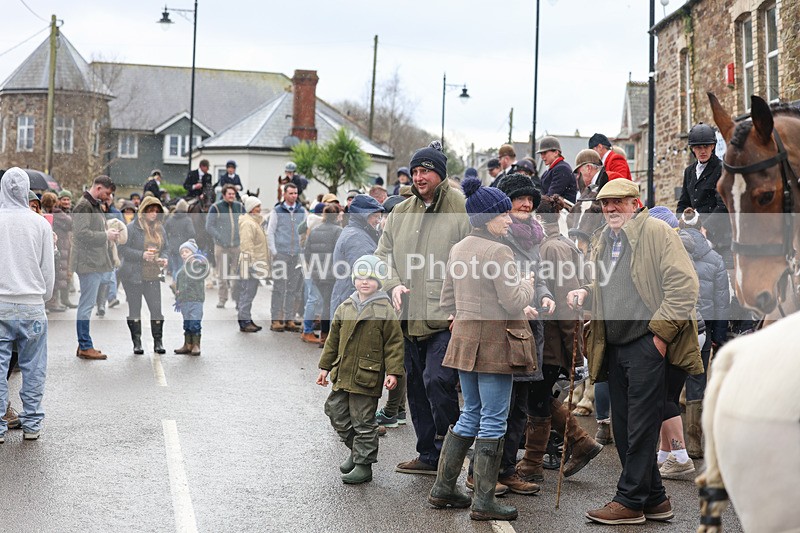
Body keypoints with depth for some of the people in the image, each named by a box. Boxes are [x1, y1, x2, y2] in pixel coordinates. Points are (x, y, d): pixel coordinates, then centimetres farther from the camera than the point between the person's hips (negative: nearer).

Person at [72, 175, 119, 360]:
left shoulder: (95, 205, 19)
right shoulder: (83, 206, -13)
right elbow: (81, 233, -22)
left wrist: (108, 234, 5)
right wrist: (106, 235, -16)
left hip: (97, 262, 10)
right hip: (88, 262, -10)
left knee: (87, 303, 14)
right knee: (87, 304, -6)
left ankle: (84, 345, 20)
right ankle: (85, 347, -1)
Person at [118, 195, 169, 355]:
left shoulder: (160, 229, 10)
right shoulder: (132, 227, -8)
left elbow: (165, 248, 18)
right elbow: (123, 249, -11)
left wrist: (164, 258, -4)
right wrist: (142, 255, -21)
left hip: (152, 276, 4)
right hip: (133, 276, -4)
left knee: (156, 308, -2)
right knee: (135, 309, 4)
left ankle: (158, 342, 7)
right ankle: (137, 343, 13)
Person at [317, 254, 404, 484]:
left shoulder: (385, 310, -7)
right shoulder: (344, 308, 9)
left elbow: (394, 343, -7)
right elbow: (333, 340, 16)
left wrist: (392, 372, -13)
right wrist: (325, 367, 15)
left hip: (367, 377, -6)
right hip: (342, 375, 6)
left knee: (363, 421, 0)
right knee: (338, 415, 12)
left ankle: (364, 464, 11)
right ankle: (356, 450, 32)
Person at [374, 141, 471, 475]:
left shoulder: (462, 208, -4)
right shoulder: (400, 213, 14)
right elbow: (383, 255, 18)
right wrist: (393, 284, -2)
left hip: (447, 318, -6)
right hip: (410, 318, 6)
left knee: (437, 379, -19)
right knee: (416, 387, 11)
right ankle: (429, 456, 23)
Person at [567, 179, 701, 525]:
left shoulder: (657, 233, -7)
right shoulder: (604, 242, 17)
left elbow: (684, 286, -14)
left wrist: (661, 331, -16)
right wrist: (585, 293, 8)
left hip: (647, 344, -9)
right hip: (614, 347, 9)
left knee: (640, 428, -3)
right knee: (623, 428, 11)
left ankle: (630, 502, 5)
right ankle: (654, 500, 22)